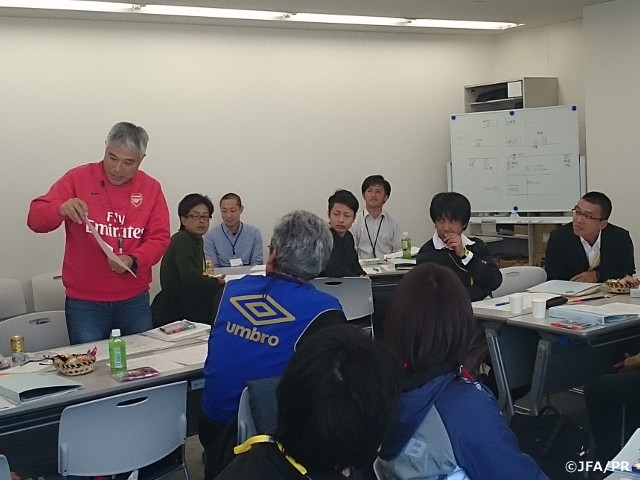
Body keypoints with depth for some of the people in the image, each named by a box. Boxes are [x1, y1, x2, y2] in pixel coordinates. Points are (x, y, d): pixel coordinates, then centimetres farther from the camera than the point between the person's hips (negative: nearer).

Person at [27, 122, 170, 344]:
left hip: (135, 301, 2)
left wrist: (133, 261, -19)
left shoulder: (151, 189, 3)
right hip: (84, 302, -2)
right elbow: (36, 219, -6)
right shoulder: (78, 178, -3)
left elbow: (159, 239, 0)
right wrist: (61, 209, -28)